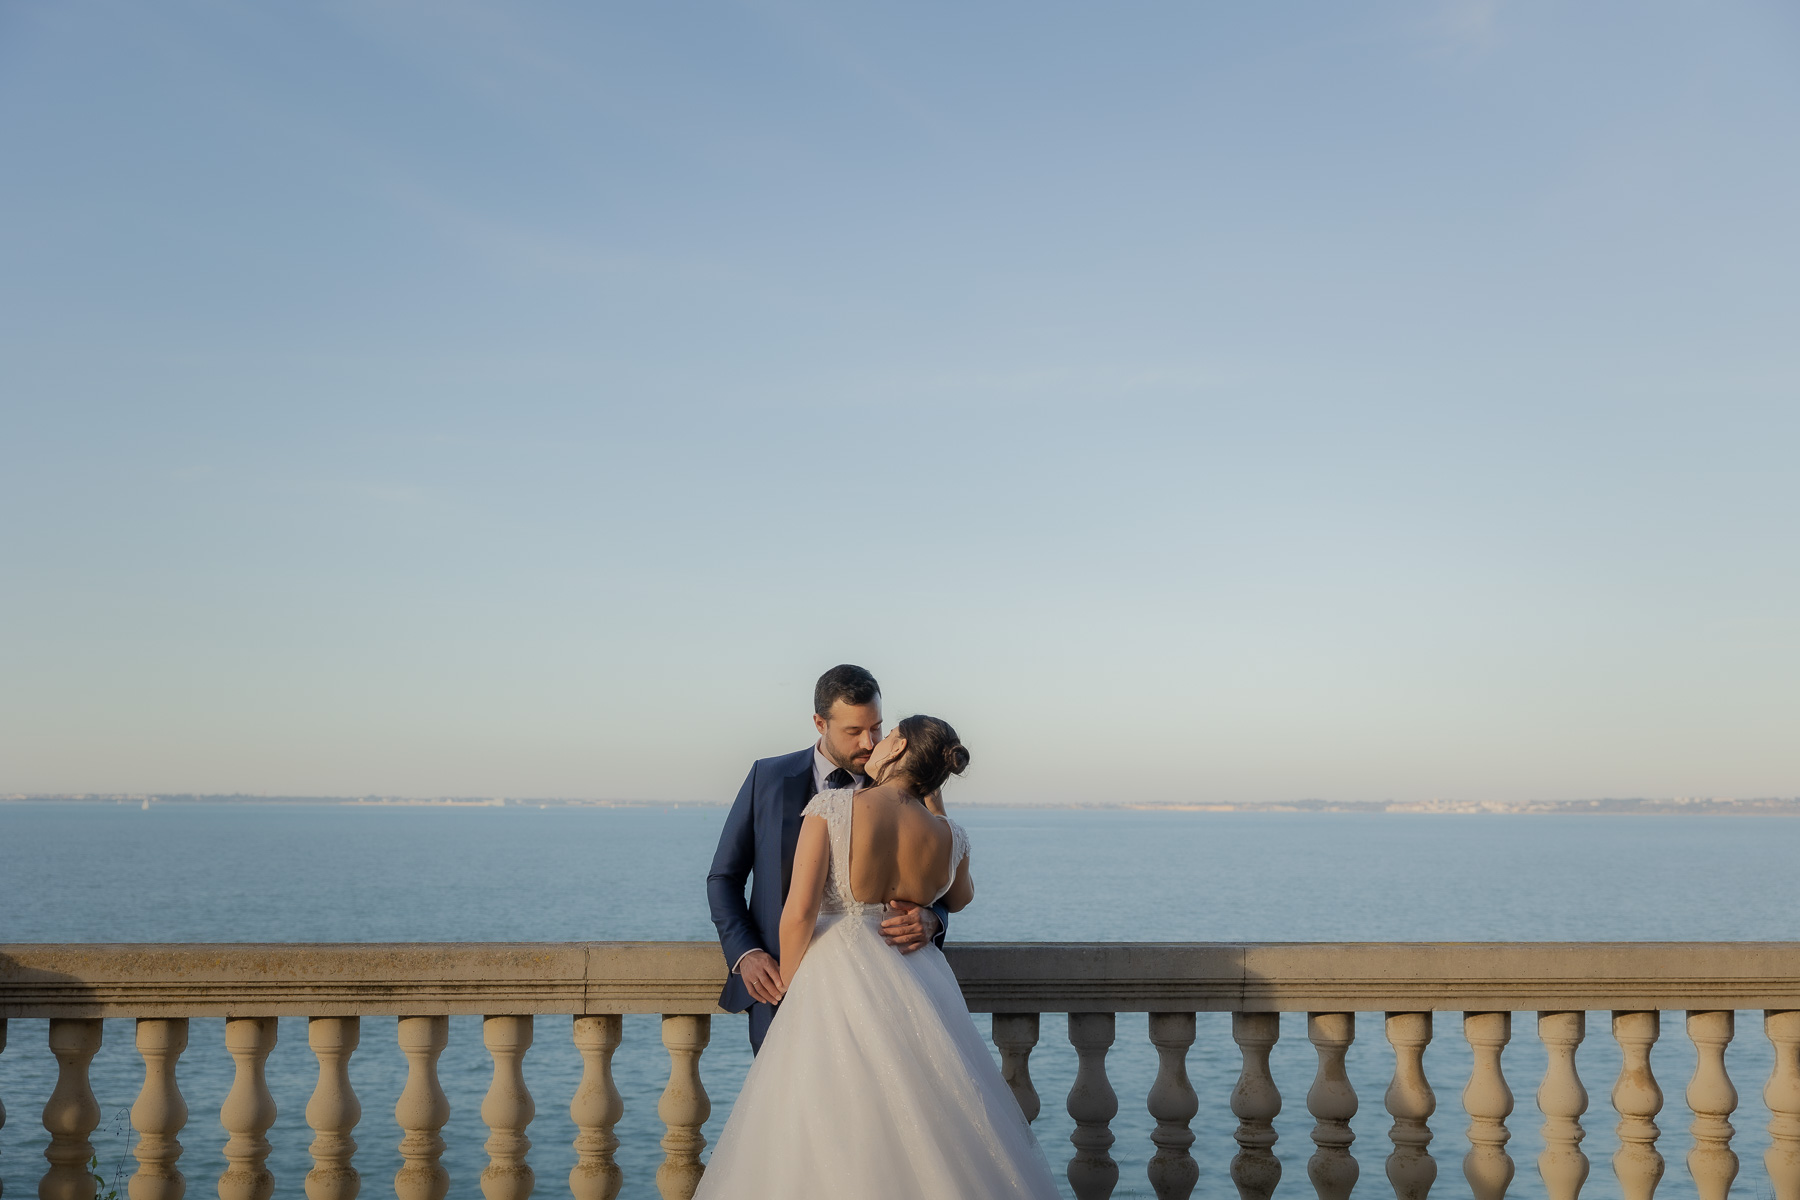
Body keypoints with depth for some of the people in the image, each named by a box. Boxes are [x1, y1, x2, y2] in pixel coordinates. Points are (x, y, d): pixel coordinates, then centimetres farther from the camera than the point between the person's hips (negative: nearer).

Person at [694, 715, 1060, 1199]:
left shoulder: (833, 807, -10)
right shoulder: (947, 836, 1)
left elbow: (799, 912, -14)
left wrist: (789, 989, 3)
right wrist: (933, 803, 22)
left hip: (838, 985, -4)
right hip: (921, 989, 4)